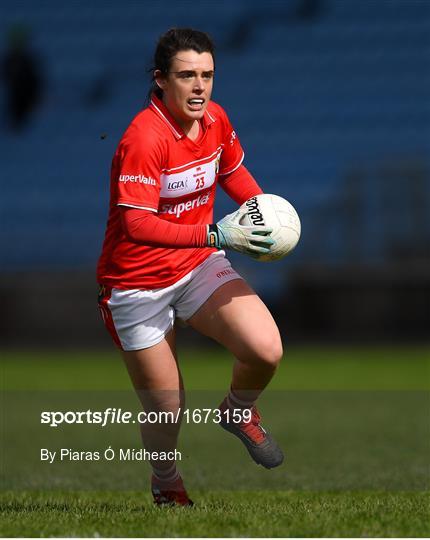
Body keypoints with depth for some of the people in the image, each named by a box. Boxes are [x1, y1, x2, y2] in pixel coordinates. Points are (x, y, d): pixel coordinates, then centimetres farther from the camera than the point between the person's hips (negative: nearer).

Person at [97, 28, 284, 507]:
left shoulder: (215, 119, -2)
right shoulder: (144, 138, -25)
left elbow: (233, 173, 19)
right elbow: (137, 225, -32)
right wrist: (215, 235, -35)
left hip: (199, 268, 5)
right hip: (138, 284, -5)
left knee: (266, 350, -19)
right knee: (167, 412, 1)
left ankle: (238, 413, 16)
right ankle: (166, 485, 35)